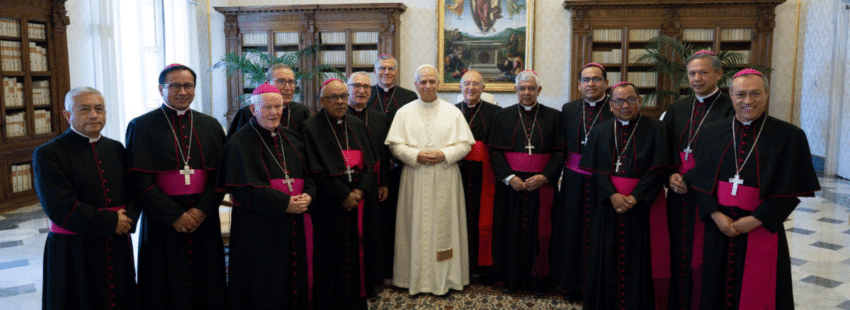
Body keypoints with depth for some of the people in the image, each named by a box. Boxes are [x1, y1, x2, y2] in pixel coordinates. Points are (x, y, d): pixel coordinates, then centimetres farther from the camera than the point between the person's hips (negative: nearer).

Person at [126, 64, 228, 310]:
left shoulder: (211, 126, 9)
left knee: (206, 285, 8)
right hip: (162, 223, -3)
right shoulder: (141, 127, -1)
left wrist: (202, 210, -10)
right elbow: (139, 181, -7)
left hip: (204, 220, 3)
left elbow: (220, 174, 5)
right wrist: (175, 216, -13)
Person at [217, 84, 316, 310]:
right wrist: (284, 204, -21)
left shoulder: (292, 139, 13)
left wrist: (308, 196, -11)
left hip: (295, 225, 5)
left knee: (296, 278, 10)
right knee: (264, 289, 2)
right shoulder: (241, 143, -5)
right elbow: (245, 189, -14)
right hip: (258, 226, -5)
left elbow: (310, 175, 12)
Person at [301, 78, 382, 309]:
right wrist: (344, 194, -16)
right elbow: (316, 171, -12)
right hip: (330, 208, -5)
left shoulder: (357, 126, 12)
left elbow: (371, 163, 7)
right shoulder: (311, 128, -4)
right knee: (334, 258, 0)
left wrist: (361, 191, -9)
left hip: (361, 203, 5)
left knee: (358, 253, 7)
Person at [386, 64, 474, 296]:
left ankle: (444, 276, 14)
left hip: (445, 179, 0)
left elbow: (465, 144, 3)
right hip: (414, 179, 0)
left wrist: (445, 155, -13)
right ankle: (416, 277, 13)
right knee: (416, 226, 3)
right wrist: (416, 155, -14)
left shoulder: (453, 112, 6)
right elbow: (395, 145, 2)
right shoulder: (405, 112, 6)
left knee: (444, 225, 3)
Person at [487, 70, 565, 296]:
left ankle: (535, 278, 15)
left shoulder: (553, 117, 5)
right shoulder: (503, 116, 6)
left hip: (541, 185, 0)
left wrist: (544, 177, -12)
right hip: (510, 185, 0)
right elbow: (495, 151, 0)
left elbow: (560, 152, 1)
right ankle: (511, 278, 14)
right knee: (510, 231, 3)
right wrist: (509, 177, -13)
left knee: (538, 232, 3)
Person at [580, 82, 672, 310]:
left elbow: (658, 169, -8)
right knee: (608, 257, 7)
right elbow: (595, 169, 1)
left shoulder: (655, 129, -1)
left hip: (642, 204, -2)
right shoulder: (601, 132, 8)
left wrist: (634, 197, -16)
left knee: (640, 258, 2)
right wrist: (612, 195, -14)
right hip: (608, 203, 3)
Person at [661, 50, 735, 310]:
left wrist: (688, 179, -14)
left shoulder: (729, 109, -7)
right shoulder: (678, 108, 11)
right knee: (679, 252, 11)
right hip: (679, 192, 5)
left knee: (702, 256, 1)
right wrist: (671, 175, -7)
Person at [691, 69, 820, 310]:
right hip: (718, 228, 2)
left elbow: (791, 190, -7)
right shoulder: (712, 133, 3)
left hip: (762, 231, -2)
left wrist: (755, 220, -14)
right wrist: (716, 215, -11)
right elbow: (701, 181, 1)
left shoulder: (789, 136, -5)